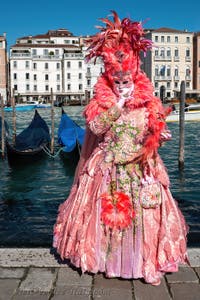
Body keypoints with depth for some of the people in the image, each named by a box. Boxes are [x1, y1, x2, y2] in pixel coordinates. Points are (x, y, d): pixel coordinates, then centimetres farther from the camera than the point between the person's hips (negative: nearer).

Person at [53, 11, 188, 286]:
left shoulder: (147, 103, 0)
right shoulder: (101, 102, -2)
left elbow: (157, 132, 5)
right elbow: (96, 127, -18)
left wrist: (159, 137, -16)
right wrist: (118, 104, -18)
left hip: (139, 168, 0)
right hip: (108, 169, 0)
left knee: (144, 213, 3)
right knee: (105, 212, 7)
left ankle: (149, 262, 18)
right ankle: (106, 258, 26)